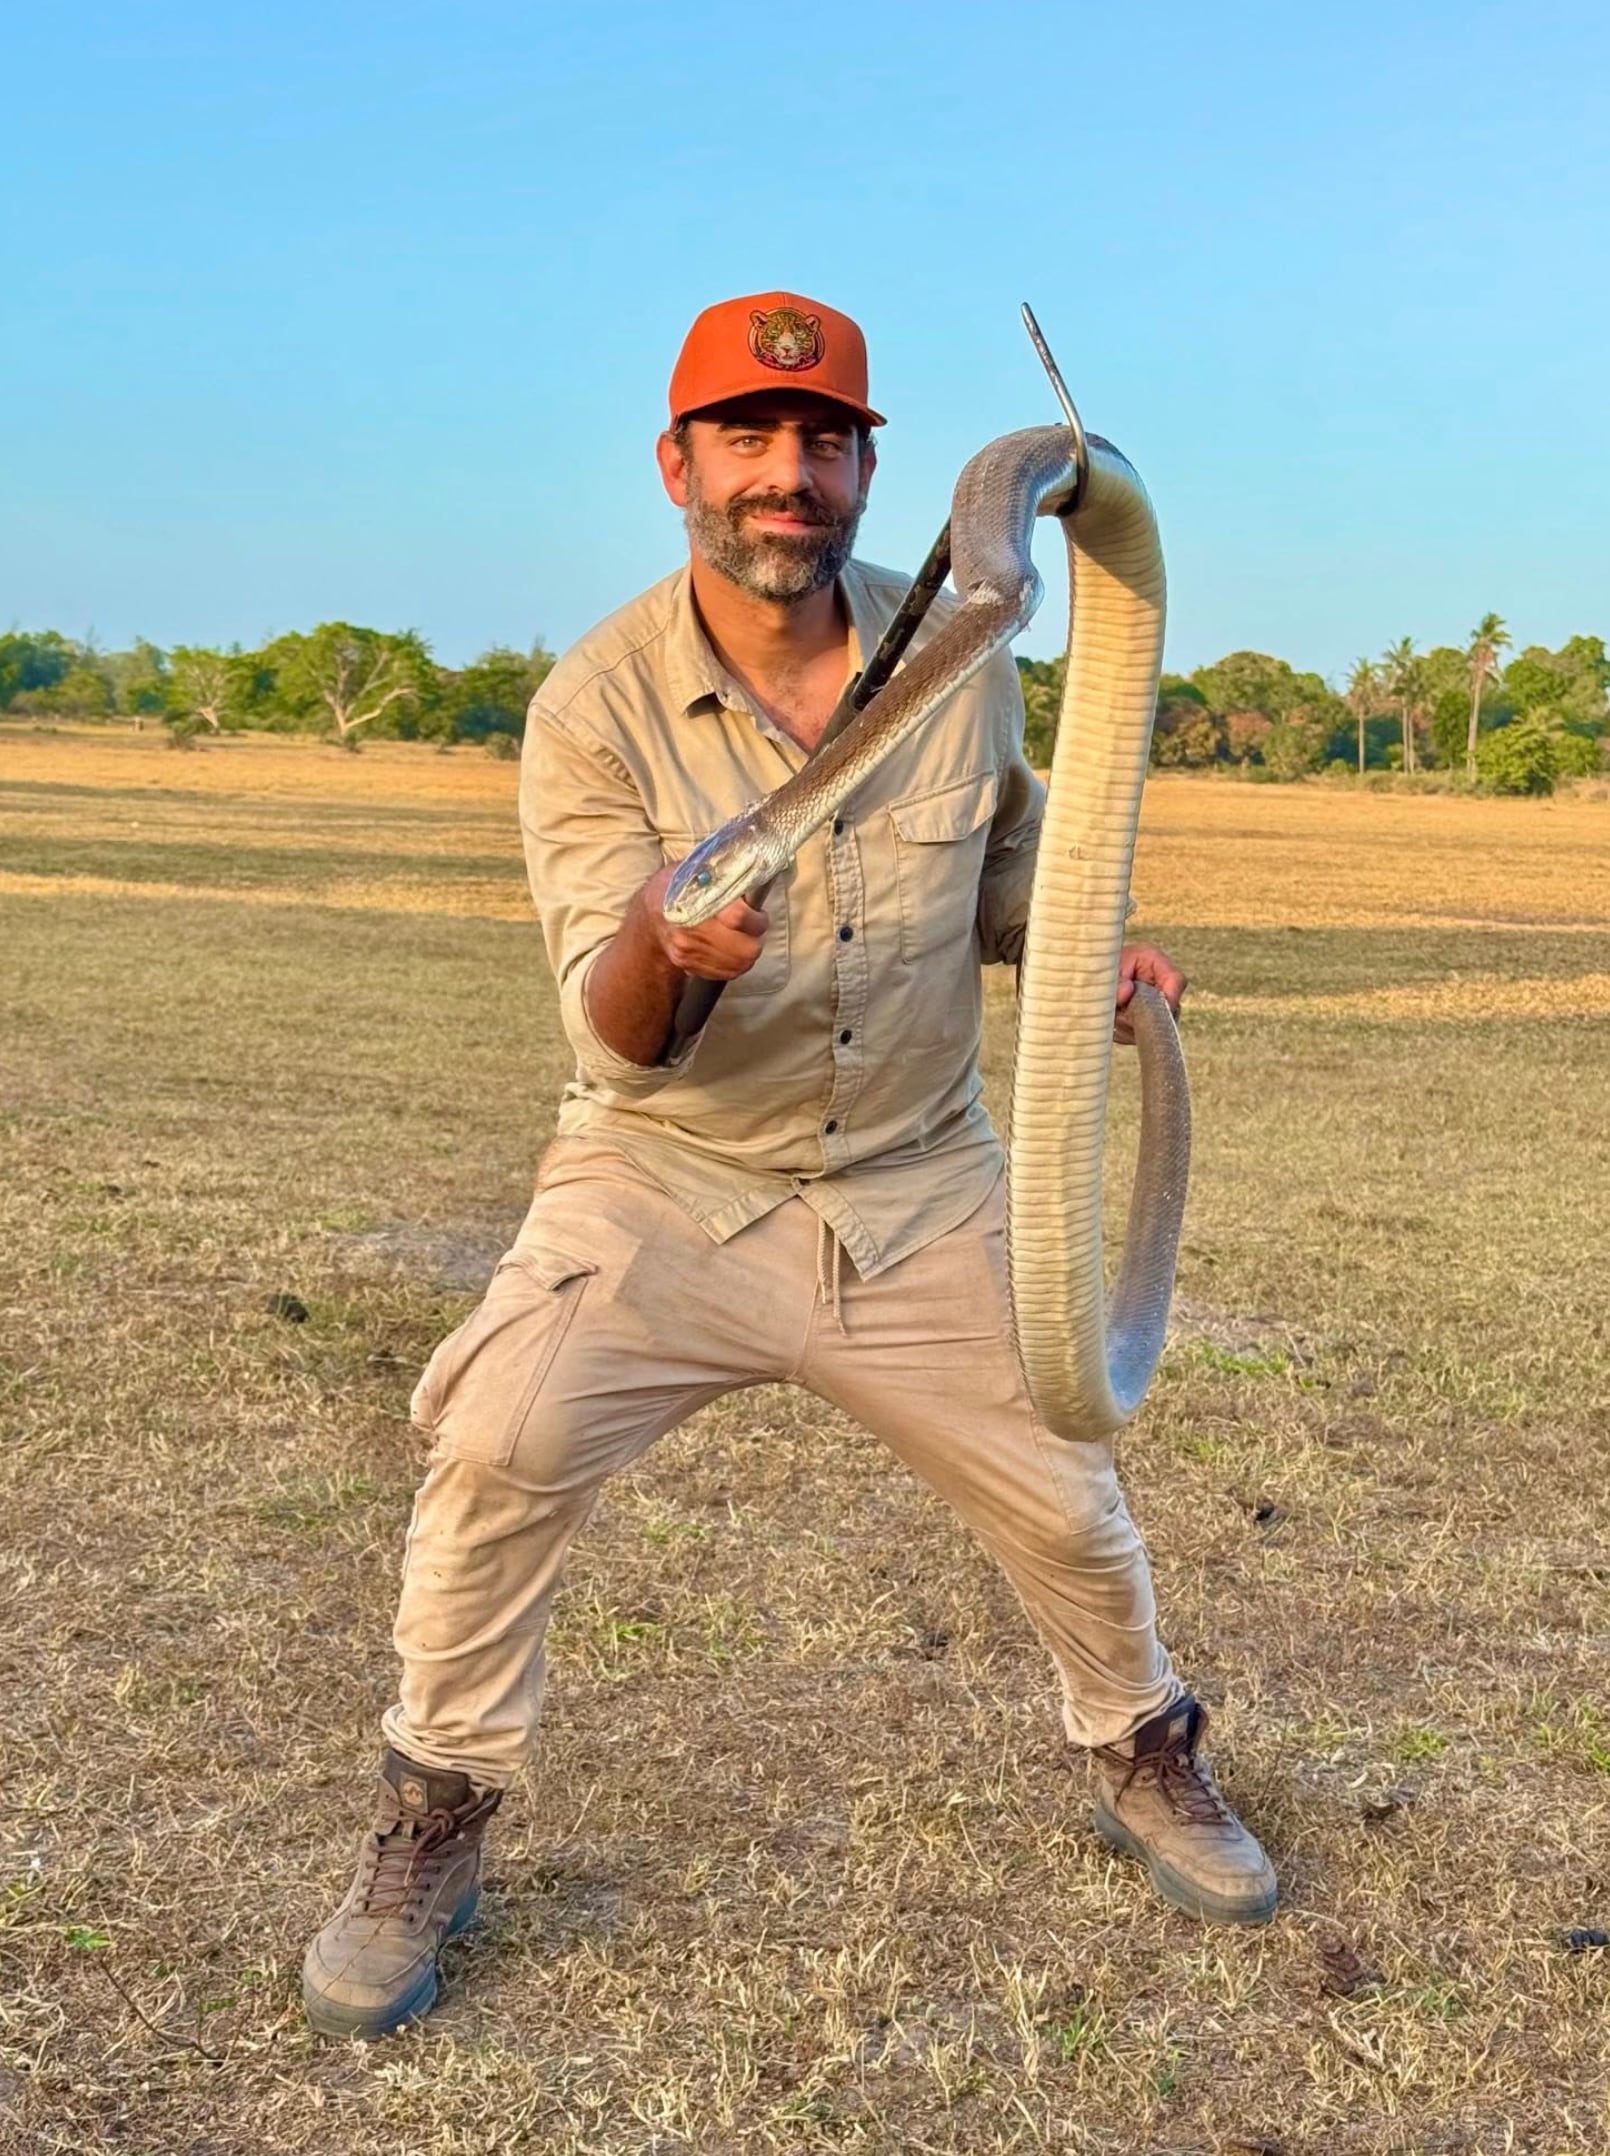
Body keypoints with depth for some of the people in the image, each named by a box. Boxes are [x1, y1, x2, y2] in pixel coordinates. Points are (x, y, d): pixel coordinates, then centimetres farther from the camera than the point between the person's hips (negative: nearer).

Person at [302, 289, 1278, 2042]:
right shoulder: (595, 702, -14)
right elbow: (615, 1040, -19)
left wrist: (1083, 955, -6)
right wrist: (657, 946, -42)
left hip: (919, 1192, 3)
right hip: (665, 1186, -2)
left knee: (1065, 1508, 8)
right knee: (499, 1445, -22)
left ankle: (1138, 1756, 40)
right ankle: (433, 1831, 2)